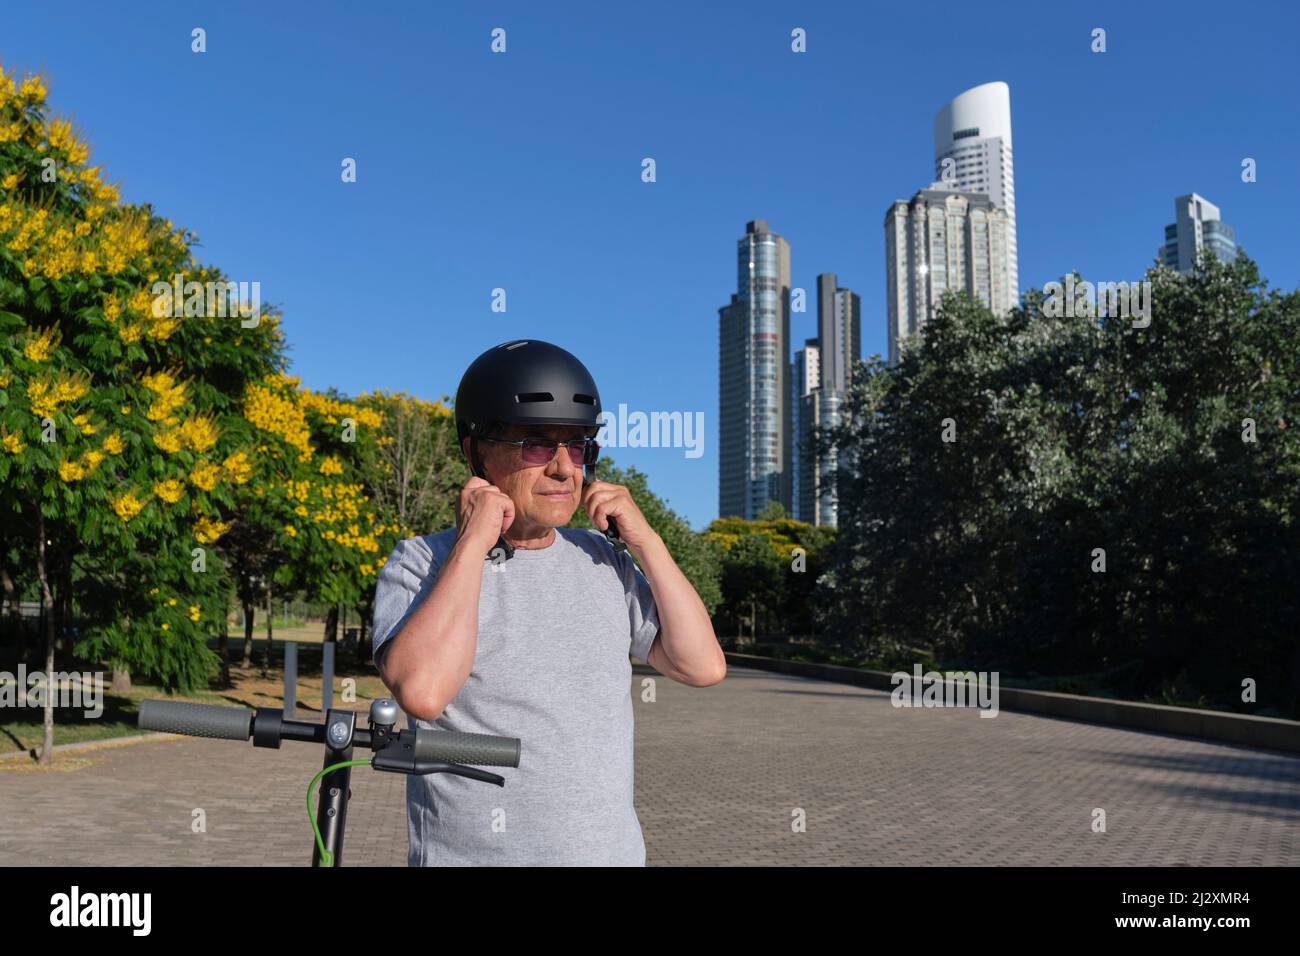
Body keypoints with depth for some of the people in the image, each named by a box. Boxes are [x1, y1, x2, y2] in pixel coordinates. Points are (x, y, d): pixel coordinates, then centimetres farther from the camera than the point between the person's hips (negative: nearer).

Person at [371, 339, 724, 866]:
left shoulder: (601, 558, 5)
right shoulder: (421, 562, -8)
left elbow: (703, 665, 0)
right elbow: (422, 692, -26)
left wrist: (645, 540, -6)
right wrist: (473, 542, -21)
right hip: (469, 853, -4)